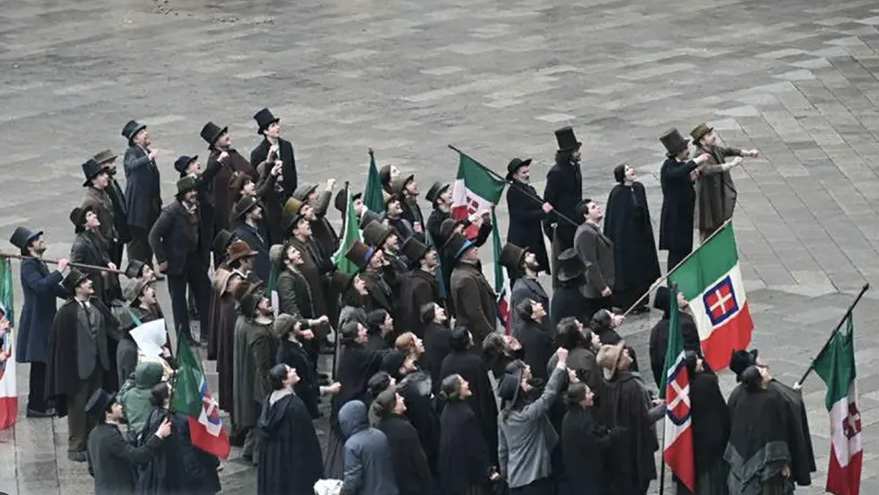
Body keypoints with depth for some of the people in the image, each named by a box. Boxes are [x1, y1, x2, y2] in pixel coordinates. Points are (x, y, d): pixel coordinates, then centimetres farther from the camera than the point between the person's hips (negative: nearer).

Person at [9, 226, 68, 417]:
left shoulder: (39, 264, 14)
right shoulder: (28, 265, -16)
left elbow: (51, 288, 23)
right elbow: (40, 285, -32)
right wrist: (59, 271, -28)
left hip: (44, 320, 10)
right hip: (36, 321, -10)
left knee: (44, 364, 16)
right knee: (39, 364, -5)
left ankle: (42, 401, 27)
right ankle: (36, 406, 1)